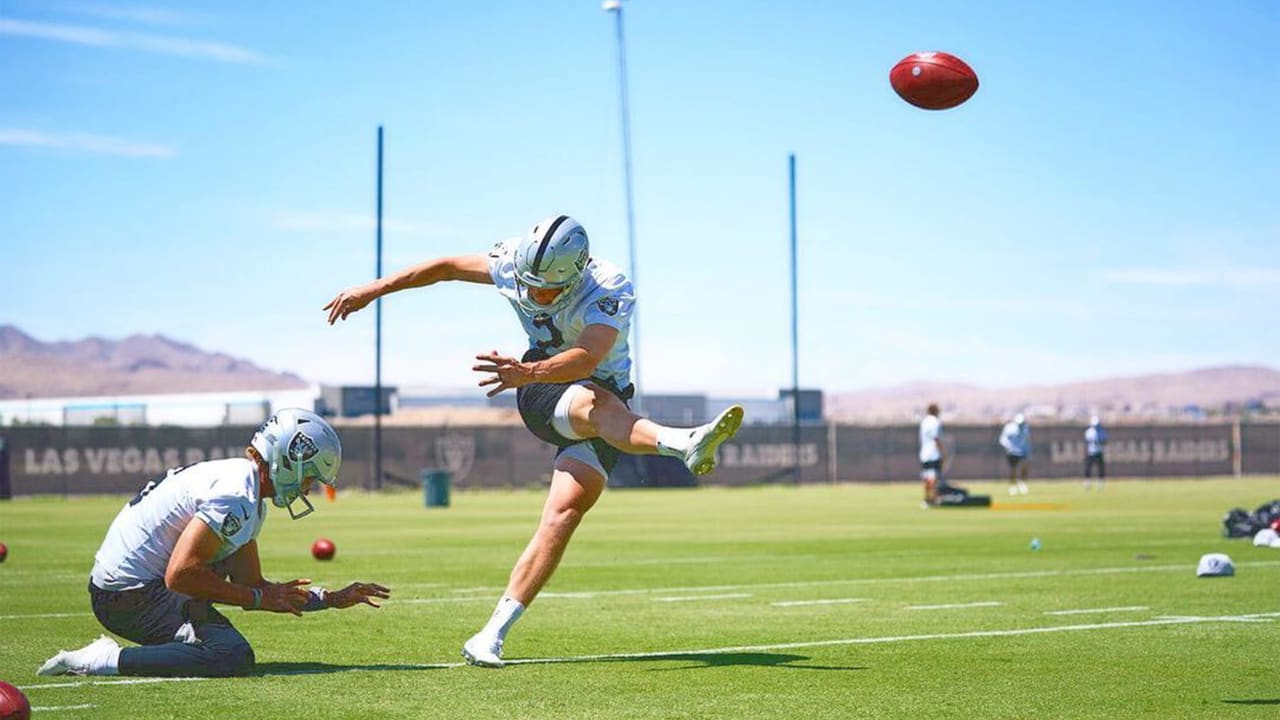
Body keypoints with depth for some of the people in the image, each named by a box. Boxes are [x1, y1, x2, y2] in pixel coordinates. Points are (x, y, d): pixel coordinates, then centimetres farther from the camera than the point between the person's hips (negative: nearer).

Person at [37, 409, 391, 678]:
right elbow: (180, 575, -25)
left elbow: (249, 583, 16)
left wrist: (333, 598, 14)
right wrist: (259, 597, -14)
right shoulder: (237, 497, -19)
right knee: (234, 658, -23)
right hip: (130, 595, -10)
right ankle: (104, 661, -18)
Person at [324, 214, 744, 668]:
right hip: (541, 397, 2)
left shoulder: (610, 291, -23)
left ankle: (492, 635, -18)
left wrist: (528, 372, -58)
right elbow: (448, 267, 7)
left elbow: (586, 360, -40)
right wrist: (373, 290, 11)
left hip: (600, 398, -2)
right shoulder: (514, 263, -10)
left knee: (565, 511, -18)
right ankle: (684, 444, -62)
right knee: (598, 405, -34)